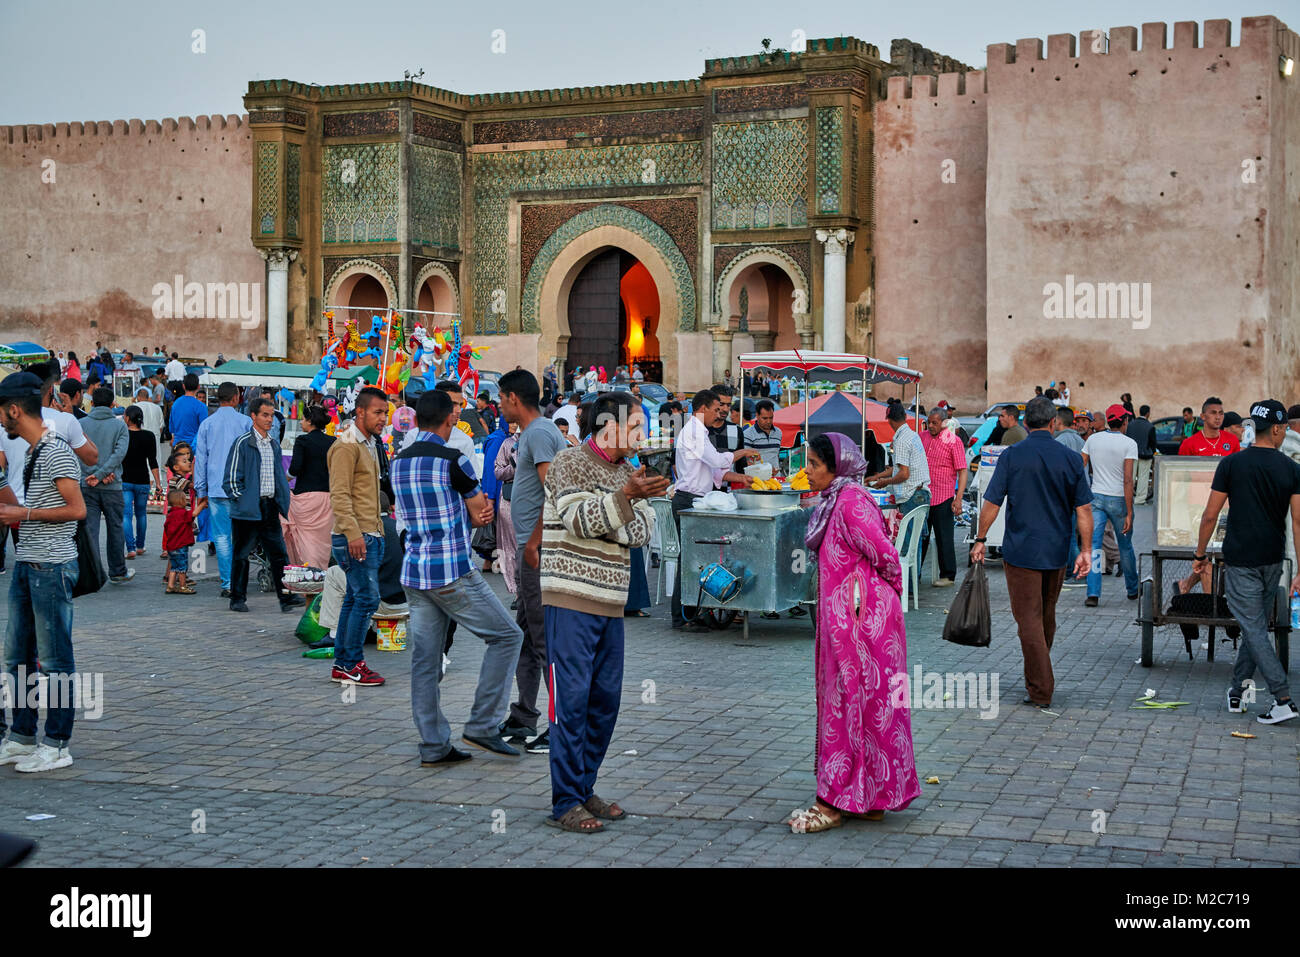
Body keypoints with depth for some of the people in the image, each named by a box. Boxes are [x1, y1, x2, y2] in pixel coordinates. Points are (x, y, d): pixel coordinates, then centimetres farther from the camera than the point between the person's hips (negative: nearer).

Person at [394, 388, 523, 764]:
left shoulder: (399, 461, 10)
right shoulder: (452, 460, -12)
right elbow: (484, 513, -3)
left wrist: (471, 516, 5)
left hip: (413, 572, 7)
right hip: (453, 572, -7)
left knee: (425, 660, 8)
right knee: (506, 636, 5)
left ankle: (433, 746, 10)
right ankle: (482, 726, 2)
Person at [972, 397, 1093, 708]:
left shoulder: (1011, 456, -7)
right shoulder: (1070, 458, 0)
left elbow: (992, 503, -7)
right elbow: (1083, 509, -2)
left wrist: (980, 539, 4)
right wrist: (1086, 550, 2)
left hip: (1021, 551, -4)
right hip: (1057, 552, 4)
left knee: (1029, 619, -1)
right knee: (1047, 617, 18)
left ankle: (1041, 691, -5)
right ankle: (1040, 679, 33)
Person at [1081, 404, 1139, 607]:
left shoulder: (1092, 439, 2)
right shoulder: (1129, 444, -9)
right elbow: (1128, 480, -15)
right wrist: (1129, 513, -14)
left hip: (1096, 498, 2)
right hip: (1118, 499, -2)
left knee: (1093, 545, -2)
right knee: (1125, 546, 14)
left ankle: (1093, 593, -14)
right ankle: (1132, 590, 30)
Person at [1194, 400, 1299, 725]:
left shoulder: (1232, 464, -7)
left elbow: (1210, 515, -6)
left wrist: (1200, 555, 6)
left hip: (1240, 560, -3)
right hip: (1272, 562, 4)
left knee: (1254, 629, -3)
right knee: (1255, 627, 16)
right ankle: (1237, 692, 24)